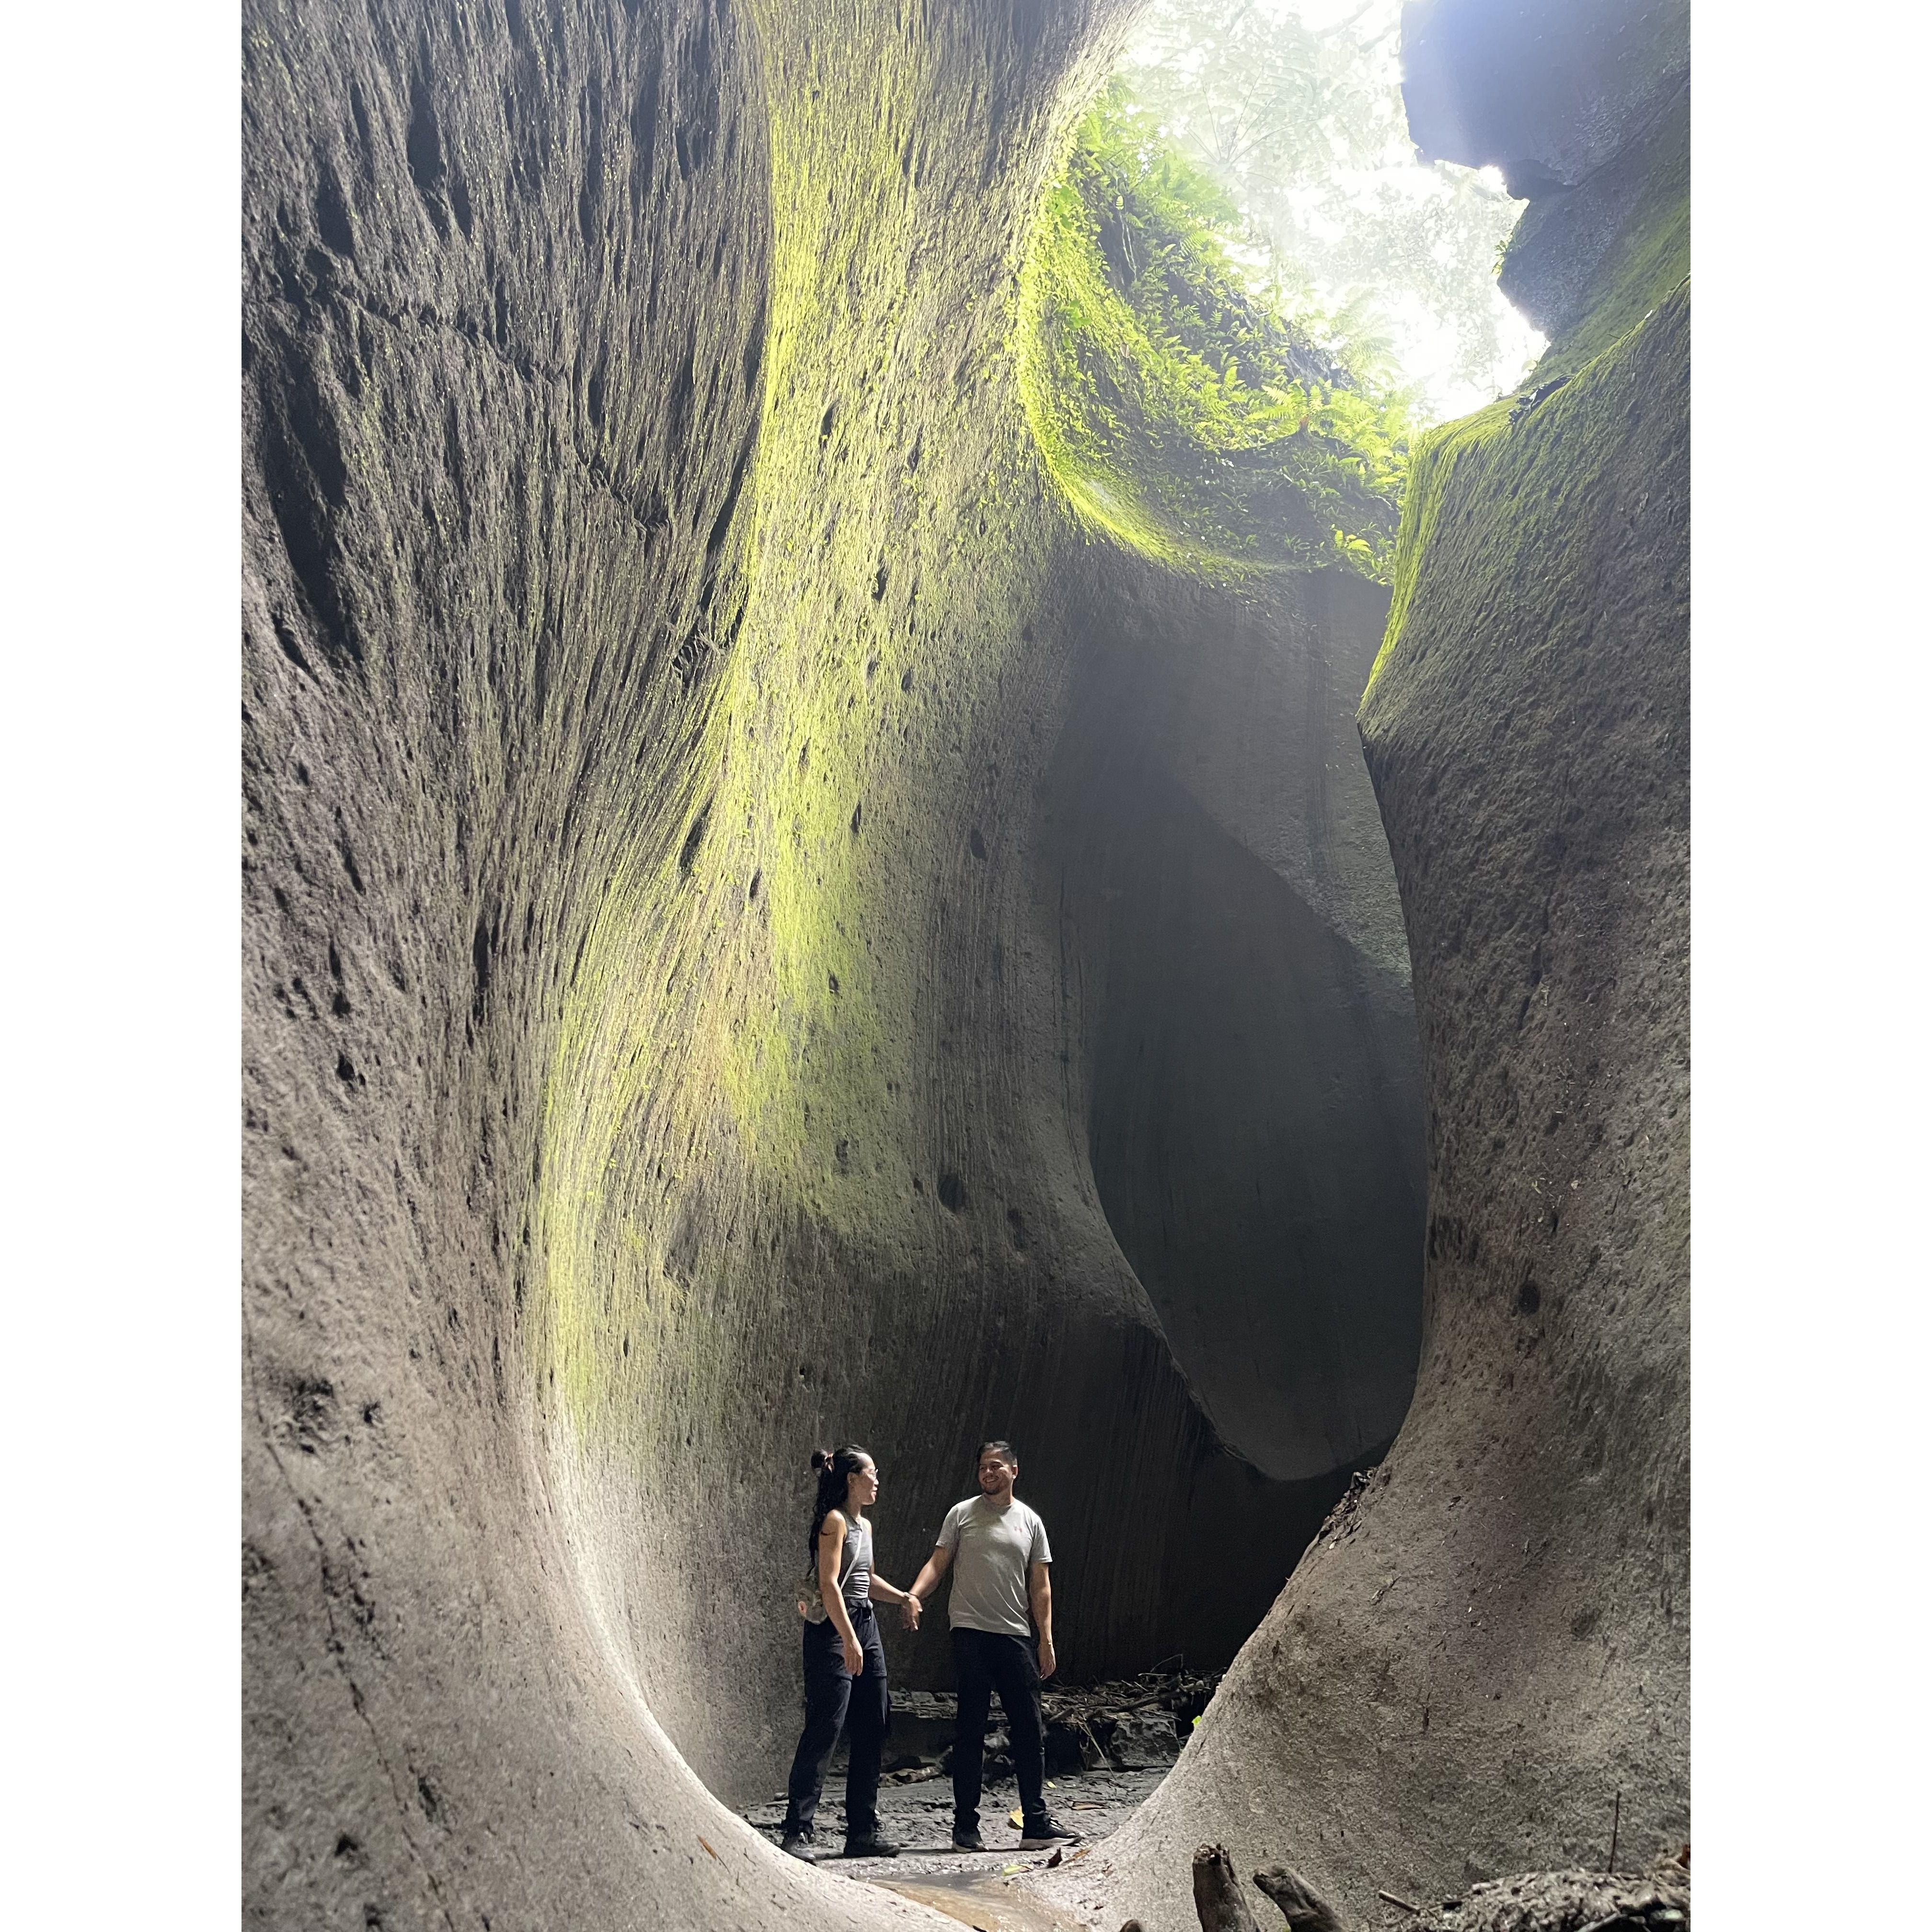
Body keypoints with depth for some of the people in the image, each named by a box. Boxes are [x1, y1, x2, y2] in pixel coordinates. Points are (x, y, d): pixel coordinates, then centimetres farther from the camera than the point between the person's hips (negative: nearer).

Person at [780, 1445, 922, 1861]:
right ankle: (798, 1830, -5)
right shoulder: (834, 1521, -11)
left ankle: (863, 1831, 15)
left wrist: (902, 1597, 19)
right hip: (833, 1628, -9)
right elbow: (829, 1584, -18)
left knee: (871, 1732, 8)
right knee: (824, 1729, -10)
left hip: (865, 1626, 9)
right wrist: (849, 1640, -23)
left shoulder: (865, 1526, 16)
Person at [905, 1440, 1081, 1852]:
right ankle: (965, 1825, 9)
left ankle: (1036, 1823, 10)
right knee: (971, 1731, 1)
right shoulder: (961, 1514, 4)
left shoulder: (1030, 1521, 10)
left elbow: (1040, 1586, 11)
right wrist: (914, 1595, -18)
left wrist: (1046, 1640, 5)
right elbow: (938, 1564, 2)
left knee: (1030, 1732, 3)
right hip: (971, 1633, -3)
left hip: (1017, 1636, 3)